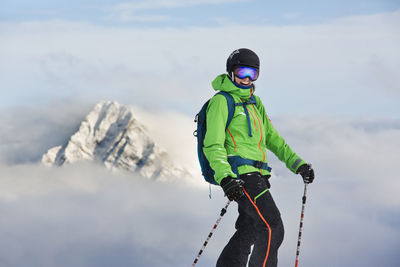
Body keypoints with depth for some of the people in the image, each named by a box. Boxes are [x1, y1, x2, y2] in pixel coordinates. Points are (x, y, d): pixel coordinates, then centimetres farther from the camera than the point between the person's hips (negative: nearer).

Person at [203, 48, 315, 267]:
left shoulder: (255, 103, 21)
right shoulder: (221, 101, -5)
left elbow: (272, 138, 26)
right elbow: (213, 145, -14)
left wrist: (297, 163, 15)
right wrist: (225, 177, -28)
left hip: (256, 175, 9)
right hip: (239, 173, -9)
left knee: (248, 232, 11)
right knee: (272, 229, -16)